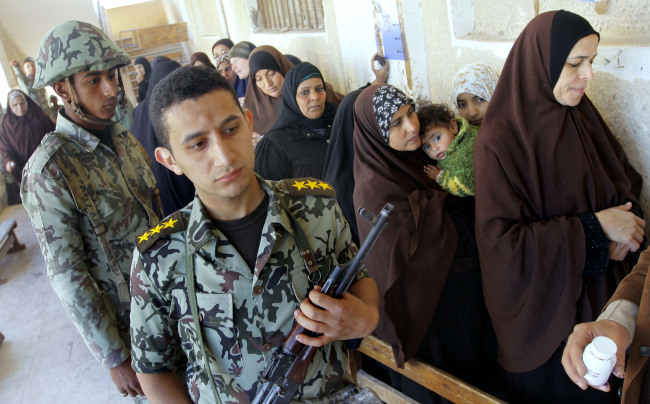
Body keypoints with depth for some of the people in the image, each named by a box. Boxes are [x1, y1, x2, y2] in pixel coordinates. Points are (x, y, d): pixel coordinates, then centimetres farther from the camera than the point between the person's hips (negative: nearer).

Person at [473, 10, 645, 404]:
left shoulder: (583, 116, -2)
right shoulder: (500, 140, -22)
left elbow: (627, 179, 10)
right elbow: (500, 239, -25)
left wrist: (624, 224, -11)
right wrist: (593, 227, -24)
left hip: (600, 289, 6)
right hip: (545, 303, -5)